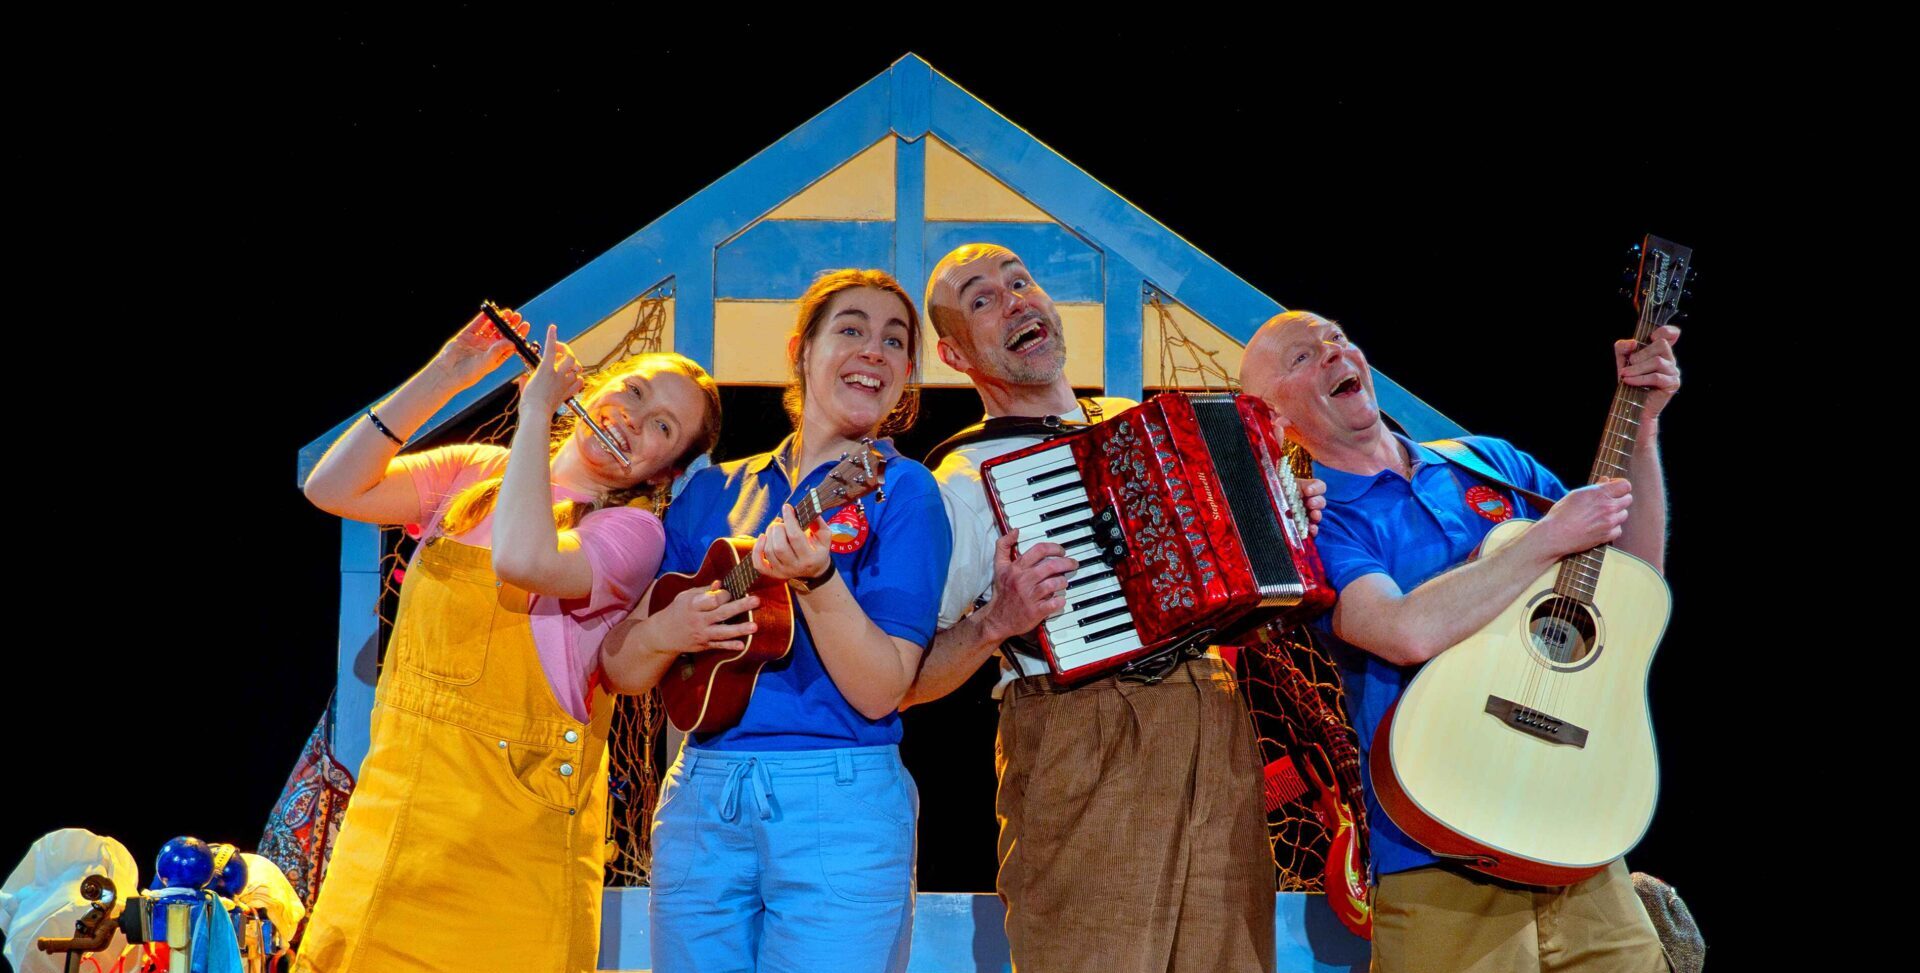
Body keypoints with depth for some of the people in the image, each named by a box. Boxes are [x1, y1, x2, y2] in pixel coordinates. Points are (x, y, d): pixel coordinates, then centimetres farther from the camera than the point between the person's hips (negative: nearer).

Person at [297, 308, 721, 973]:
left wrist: (535, 410, -16)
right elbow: (332, 488, 1)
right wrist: (438, 381, -3)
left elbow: (524, 560, -26)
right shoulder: (477, 474, 11)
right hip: (398, 792, 5)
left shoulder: (632, 531, -5)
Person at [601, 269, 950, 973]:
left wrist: (815, 580, -24)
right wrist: (665, 633, -11)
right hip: (699, 801, 4)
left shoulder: (899, 491, 0)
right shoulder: (713, 492, 12)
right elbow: (617, 671, 11)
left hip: (839, 808, -3)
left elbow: (880, 692, -10)